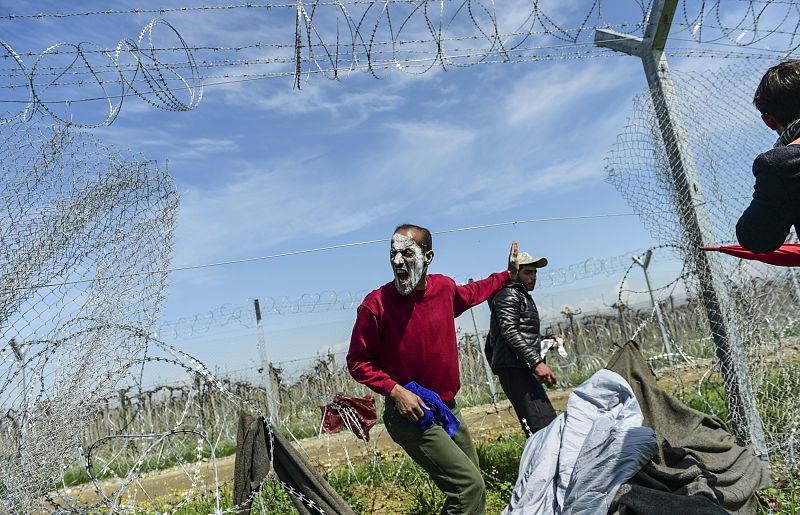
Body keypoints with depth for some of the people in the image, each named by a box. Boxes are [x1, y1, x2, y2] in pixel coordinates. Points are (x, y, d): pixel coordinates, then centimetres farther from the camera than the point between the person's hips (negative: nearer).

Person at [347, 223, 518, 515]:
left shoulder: (444, 287, -3)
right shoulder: (376, 304, -19)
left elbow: (470, 294, 22)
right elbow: (357, 362, -10)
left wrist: (507, 275, 27)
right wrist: (395, 391, -21)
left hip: (449, 408, 7)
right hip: (410, 414, -7)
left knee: (473, 481, 19)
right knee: (469, 486, -13)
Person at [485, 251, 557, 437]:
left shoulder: (523, 296, 29)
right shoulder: (508, 294, -3)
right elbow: (510, 332, -16)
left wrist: (546, 340, 20)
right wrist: (537, 362, -20)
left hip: (523, 368, 10)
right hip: (514, 368, -10)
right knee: (544, 423, -20)